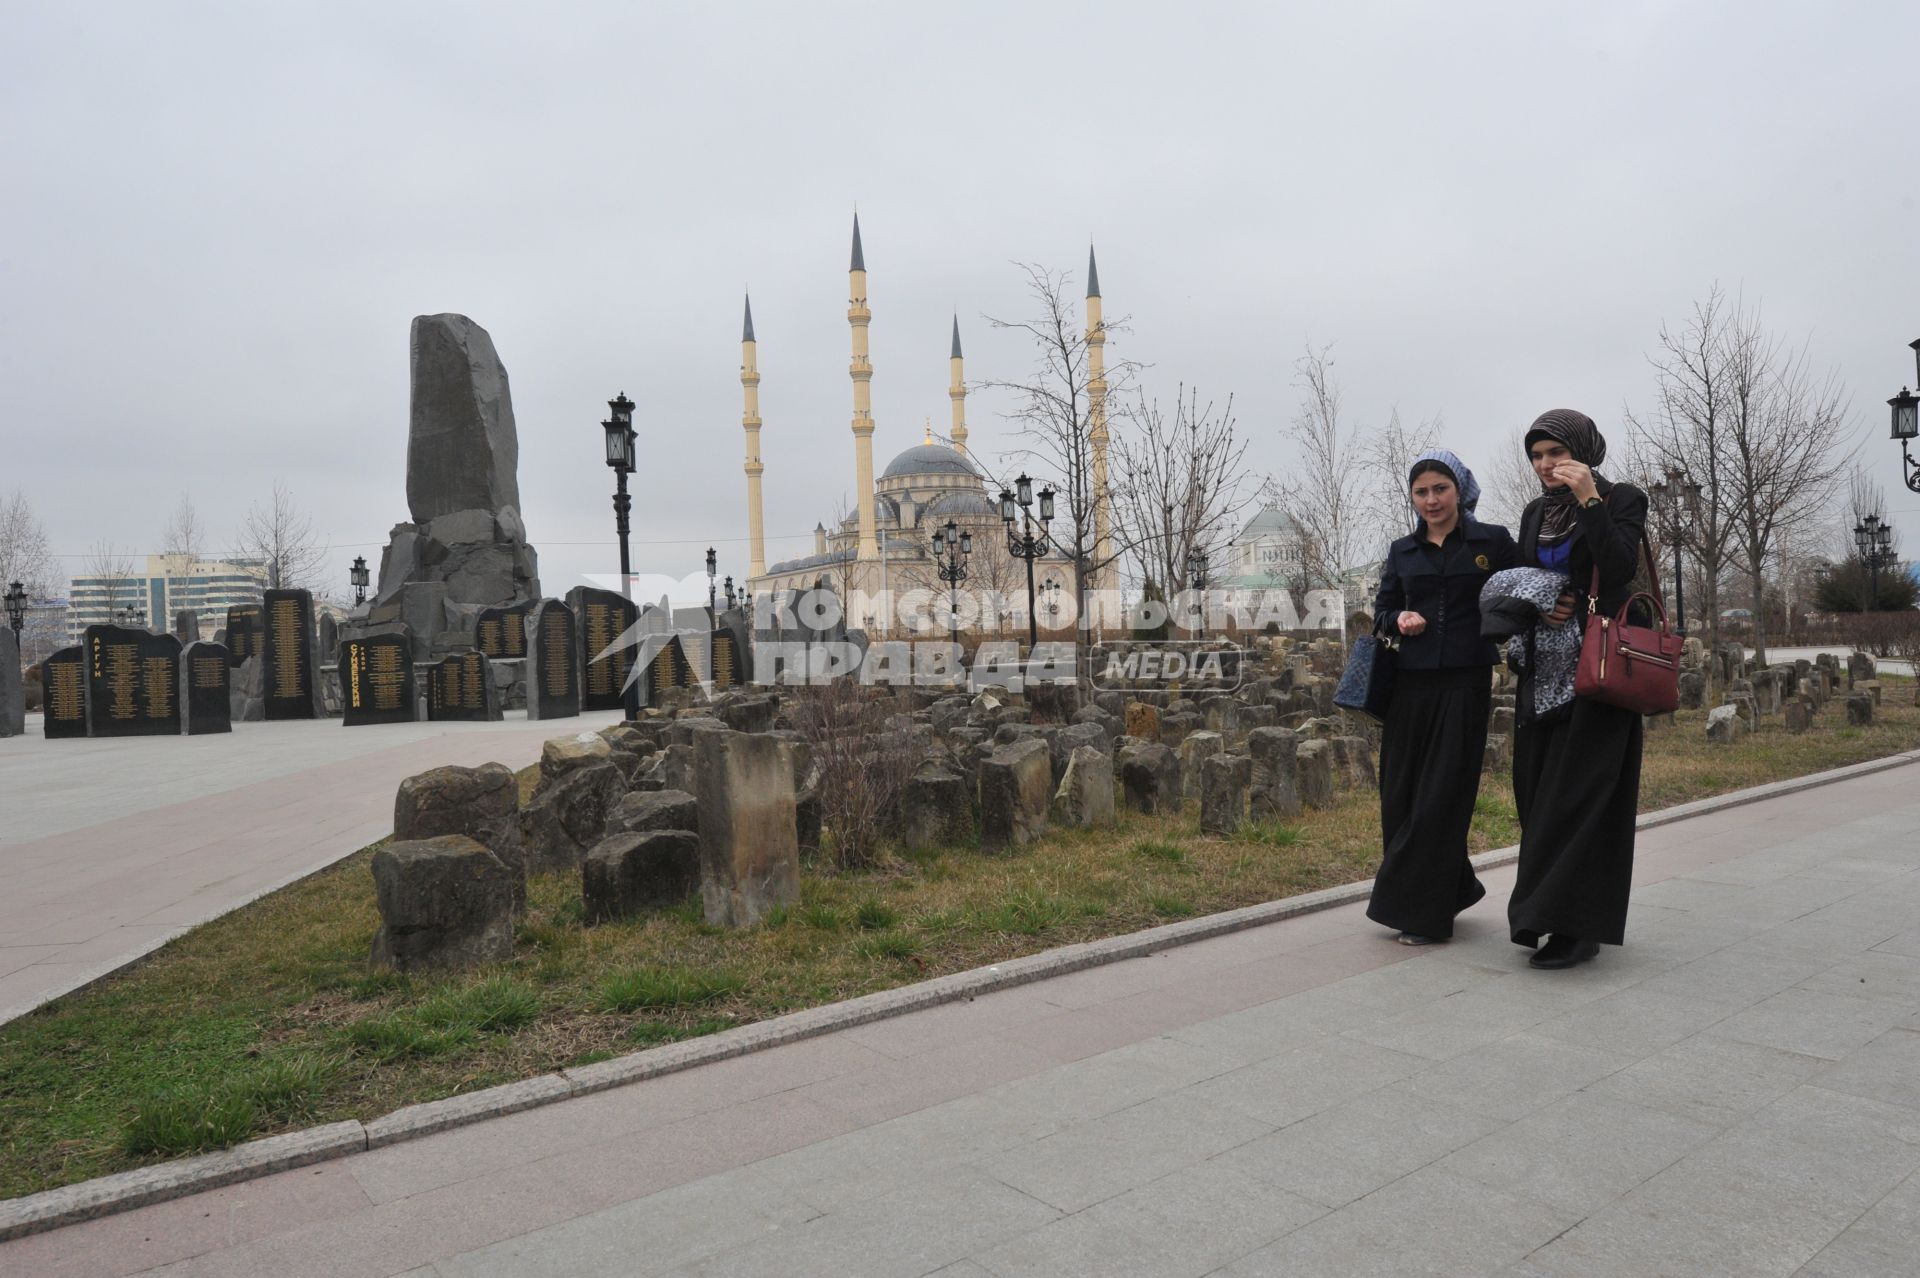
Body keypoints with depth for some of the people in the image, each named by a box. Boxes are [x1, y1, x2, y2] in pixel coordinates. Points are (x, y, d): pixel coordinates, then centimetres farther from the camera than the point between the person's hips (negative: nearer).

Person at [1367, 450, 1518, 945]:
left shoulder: (1493, 541, 3)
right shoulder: (1402, 551, 12)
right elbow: (1381, 610, 16)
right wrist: (1398, 619, -6)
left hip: (1464, 683, -4)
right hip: (1410, 683, 4)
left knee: (1441, 797, -4)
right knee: (1400, 795, 5)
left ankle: (1423, 913, 7)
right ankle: (1451, 890, 25)